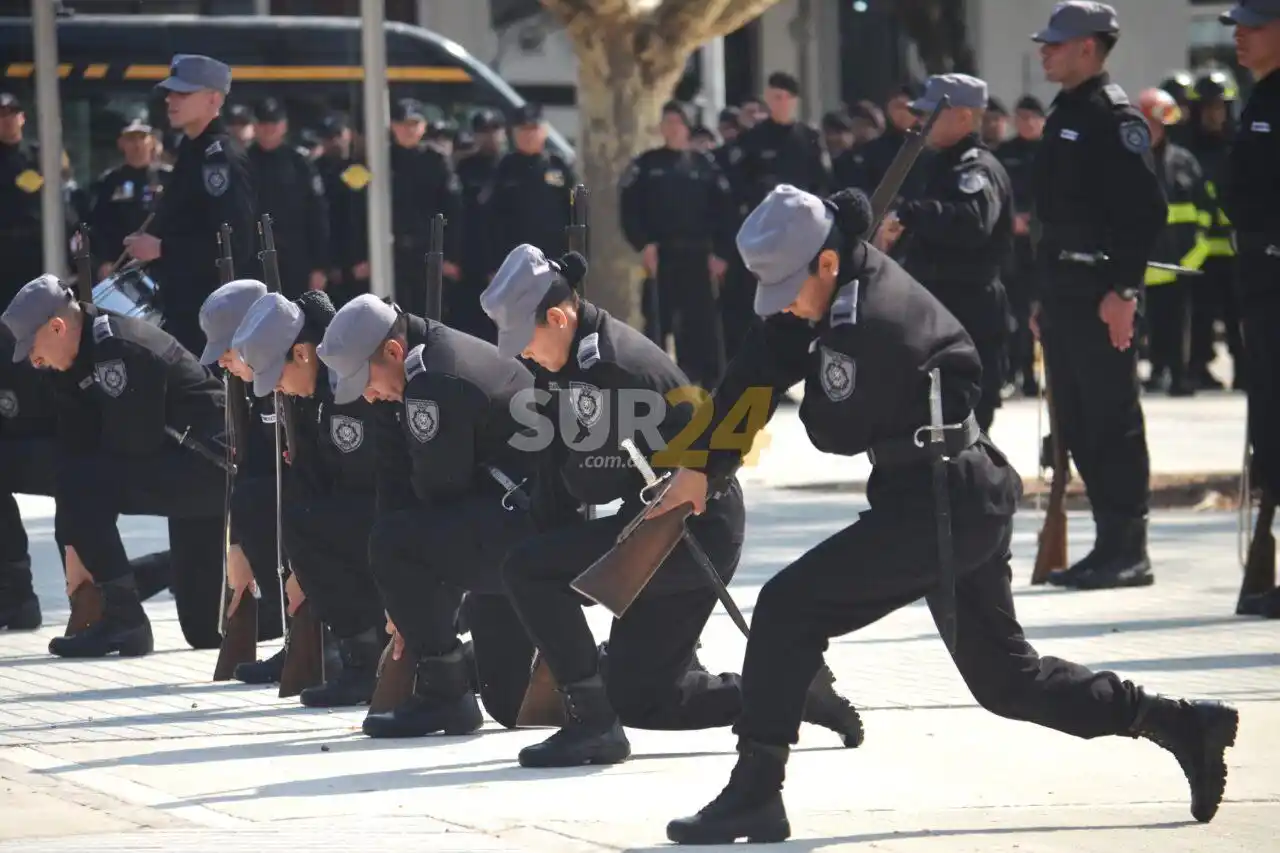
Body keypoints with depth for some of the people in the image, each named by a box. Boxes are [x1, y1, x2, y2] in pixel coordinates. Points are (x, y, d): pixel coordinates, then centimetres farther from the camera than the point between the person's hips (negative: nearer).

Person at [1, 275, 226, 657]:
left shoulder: (121, 349, -22)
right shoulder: (74, 368, 7)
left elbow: (135, 442, -24)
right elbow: (74, 449, 5)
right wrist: (74, 547, -2)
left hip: (208, 458, -10)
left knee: (81, 483, -25)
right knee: (205, 630, 12)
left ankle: (123, 618, -20)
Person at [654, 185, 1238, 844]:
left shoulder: (870, 326, -24)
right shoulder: (853, 282, 4)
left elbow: (834, 434, -13)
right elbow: (763, 367, 6)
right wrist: (705, 466, 3)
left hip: (945, 504, -10)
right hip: (973, 500, 10)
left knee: (789, 607, -12)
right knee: (1003, 678, 20)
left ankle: (755, 795, -11)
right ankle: (1186, 726, 24)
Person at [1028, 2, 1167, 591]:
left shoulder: (1115, 117, -11)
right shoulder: (1064, 117, 18)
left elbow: (1146, 209, -18)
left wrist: (1124, 290, -22)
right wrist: (1044, 296, 20)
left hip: (1102, 294, -10)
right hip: (1065, 293, 10)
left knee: (1113, 423, -6)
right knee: (1076, 425, 10)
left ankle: (1129, 551, -3)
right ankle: (1111, 544, 16)